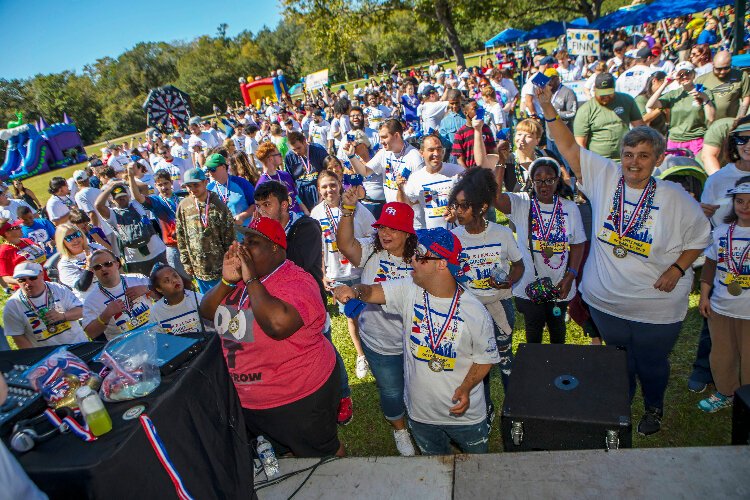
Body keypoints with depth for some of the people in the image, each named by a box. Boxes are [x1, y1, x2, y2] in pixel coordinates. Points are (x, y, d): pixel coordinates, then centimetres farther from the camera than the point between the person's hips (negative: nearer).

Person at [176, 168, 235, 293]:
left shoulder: (217, 205, -11)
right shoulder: (183, 206, -1)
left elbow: (229, 237, -8)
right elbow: (181, 237, 5)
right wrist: (186, 262, 4)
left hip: (220, 267, -3)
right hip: (198, 267, 3)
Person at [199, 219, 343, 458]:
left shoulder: (295, 281, -23)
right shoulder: (240, 277, 0)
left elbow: (279, 324, -41)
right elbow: (207, 312, 2)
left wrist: (251, 279, -31)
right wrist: (227, 280, -15)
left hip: (297, 400, -7)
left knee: (323, 454, 18)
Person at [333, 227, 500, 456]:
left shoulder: (474, 311, -17)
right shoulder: (409, 291, -11)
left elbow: (486, 357, -8)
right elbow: (373, 291, -19)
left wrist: (466, 387, -22)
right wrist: (356, 290, -42)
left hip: (464, 413, -2)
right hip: (420, 413, 3)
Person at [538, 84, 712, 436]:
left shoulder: (676, 198, -13)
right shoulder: (604, 177, -9)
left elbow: (700, 238, 1)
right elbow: (569, 147, -12)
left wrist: (678, 268, -13)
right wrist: (547, 108, -20)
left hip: (656, 308, -1)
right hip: (606, 301, 2)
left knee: (652, 363, 20)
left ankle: (654, 408, 51)